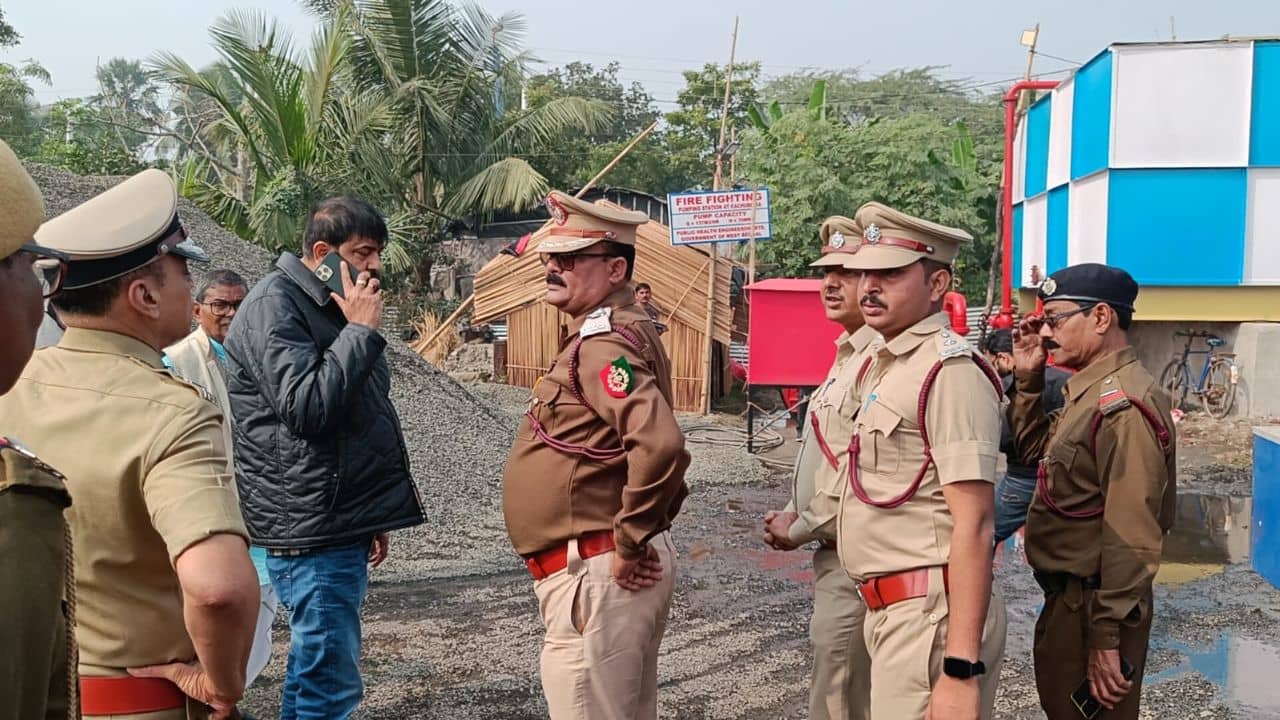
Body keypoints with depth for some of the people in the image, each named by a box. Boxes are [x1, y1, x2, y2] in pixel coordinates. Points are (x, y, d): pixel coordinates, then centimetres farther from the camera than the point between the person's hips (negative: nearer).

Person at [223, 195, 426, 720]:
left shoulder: (328, 307, 18)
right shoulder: (273, 306, -12)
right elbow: (306, 406, -25)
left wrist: (371, 518, 25)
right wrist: (361, 331, -17)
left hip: (341, 525, 10)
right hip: (311, 531, -10)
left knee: (316, 668, 18)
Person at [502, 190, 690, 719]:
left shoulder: (603, 343, -18)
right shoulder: (601, 334, 15)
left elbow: (661, 443, -33)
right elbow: (653, 443, 23)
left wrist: (631, 543, -22)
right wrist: (644, 531, 17)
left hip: (596, 576, -11)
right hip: (606, 573, 11)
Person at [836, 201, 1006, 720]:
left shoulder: (949, 370, -15)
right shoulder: (882, 364, 14)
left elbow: (973, 526, -20)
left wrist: (962, 668, -23)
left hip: (929, 614, -9)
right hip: (889, 609, 9)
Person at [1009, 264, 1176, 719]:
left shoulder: (1123, 404, -24)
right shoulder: (1090, 390, 8)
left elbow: (1131, 537, -27)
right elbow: (1035, 449, 21)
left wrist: (1107, 638, -25)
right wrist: (1028, 378, 6)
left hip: (1093, 604, -10)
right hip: (1067, 595, 10)